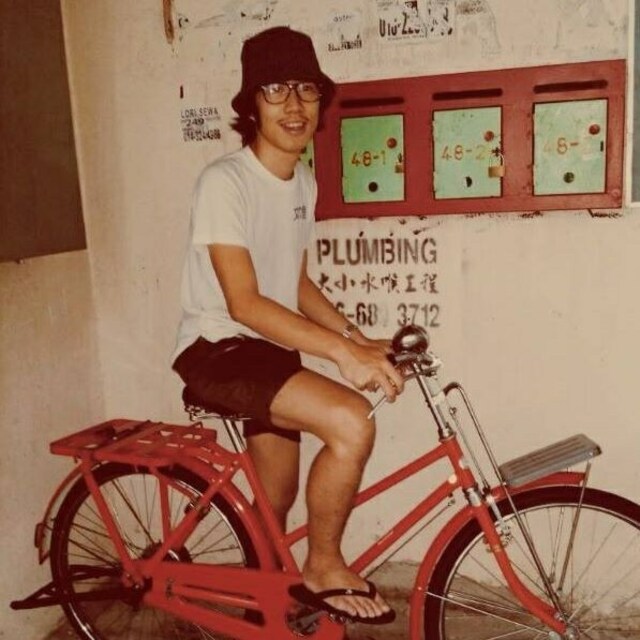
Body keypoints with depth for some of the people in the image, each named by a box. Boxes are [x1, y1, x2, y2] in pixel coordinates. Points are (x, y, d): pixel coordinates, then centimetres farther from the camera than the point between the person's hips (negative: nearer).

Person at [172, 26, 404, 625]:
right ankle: (324, 570, -4)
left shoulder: (303, 181, 7)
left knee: (277, 506, 19)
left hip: (271, 350, 8)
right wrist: (341, 352, -34)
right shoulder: (224, 181, -19)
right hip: (218, 350, -8)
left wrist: (359, 339, 0)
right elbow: (244, 303, -26)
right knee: (352, 422, -28)